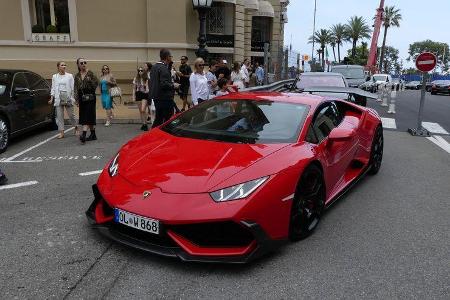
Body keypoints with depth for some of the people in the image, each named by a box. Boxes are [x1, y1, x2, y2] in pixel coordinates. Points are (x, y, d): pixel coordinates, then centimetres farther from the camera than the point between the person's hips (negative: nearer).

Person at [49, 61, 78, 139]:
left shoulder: (69, 76, 4)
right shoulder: (54, 76, 9)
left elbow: (72, 88, 1)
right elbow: (53, 88, 10)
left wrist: (73, 98, -7)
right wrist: (51, 99, 2)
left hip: (68, 97, -2)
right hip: (58, 98, 2)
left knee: (71, 114, 2)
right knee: (59, 116, 0)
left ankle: (76, 127, 25)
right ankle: (61, 133, 5)